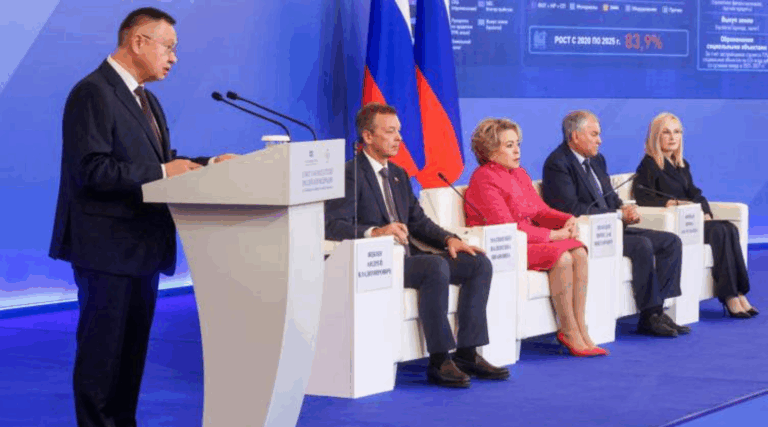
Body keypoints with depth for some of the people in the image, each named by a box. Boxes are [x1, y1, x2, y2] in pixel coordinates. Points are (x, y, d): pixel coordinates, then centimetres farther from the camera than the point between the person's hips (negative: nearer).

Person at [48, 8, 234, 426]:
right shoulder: (93, 93, -13)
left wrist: (207, 165, 2)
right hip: (108, 248, -9)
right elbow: (91, 170, -22)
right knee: (102, 352, -3)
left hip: (142, 247, 9)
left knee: (133, 349, 13)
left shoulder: (146, 100, 18)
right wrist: (161, 172, -22)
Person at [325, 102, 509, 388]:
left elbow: (418, 220, 20)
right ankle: (439, 361, -27)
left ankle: (467, 353, -9)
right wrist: (374, 232, -34)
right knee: (436, 266, -33)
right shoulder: (350, 174, -6)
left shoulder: (398, 175, 22)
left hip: (406, 258, 9)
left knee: (479, 263, -6)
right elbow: (333, 226, -18)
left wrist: (449, 239, 1)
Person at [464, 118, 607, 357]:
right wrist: (551, 235, -17)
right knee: (561, 257, -27)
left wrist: (567, 221, -4)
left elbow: (540, 210, 18)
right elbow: (505, 227, -18)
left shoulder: (520, 174, 18)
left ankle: (581, 331, -18)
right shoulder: (484, 179, -11)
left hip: (529, 239, 8)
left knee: (579, 253, -15)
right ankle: (570, 334, -19)